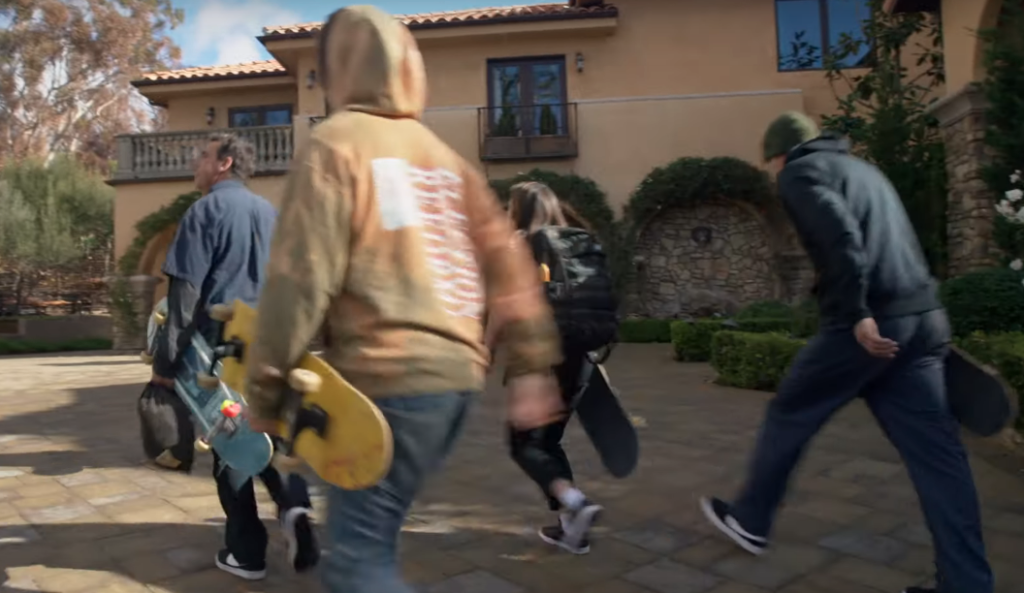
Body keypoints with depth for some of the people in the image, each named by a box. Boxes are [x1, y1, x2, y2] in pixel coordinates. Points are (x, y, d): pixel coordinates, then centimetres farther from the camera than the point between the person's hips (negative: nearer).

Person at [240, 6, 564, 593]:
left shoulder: (335, 144, -2)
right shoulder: (444, 154, 17)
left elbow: (299, 279, -10)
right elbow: (508, 264, 11)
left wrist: (265, 389, -2)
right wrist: (533, 367, 11)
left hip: (388, 377, -7)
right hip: (457, 371, 8)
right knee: (373, 539, 21)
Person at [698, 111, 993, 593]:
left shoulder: (800, 171, 1)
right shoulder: (861, 168, 27)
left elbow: (841, 238, -17)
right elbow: (891, 242, 23)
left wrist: (858, 314, -21)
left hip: (870, 323, -7)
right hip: (924, 317, 8)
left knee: (788, 417, 11)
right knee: (937, 452, 8)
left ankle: (749, 521, 26)